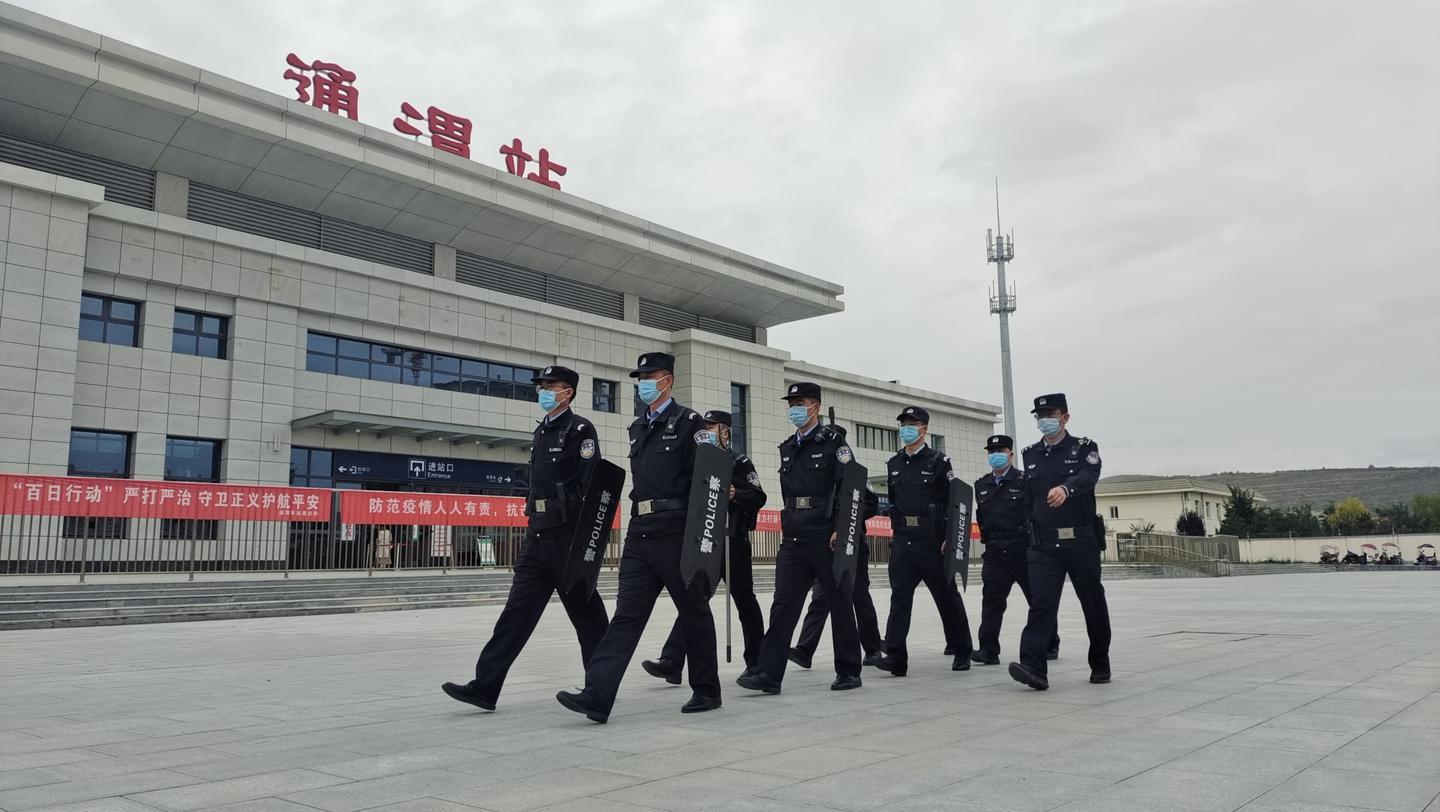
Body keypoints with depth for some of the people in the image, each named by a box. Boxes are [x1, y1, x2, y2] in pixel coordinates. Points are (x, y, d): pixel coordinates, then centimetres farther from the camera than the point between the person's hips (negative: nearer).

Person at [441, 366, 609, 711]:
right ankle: (485, 686, 2)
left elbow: (593, 485, -15)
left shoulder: (580, 430, -8)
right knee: (518, 610, 3)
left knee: (585, 610, 4)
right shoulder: (542, 432, 17)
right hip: (538, 533, 8)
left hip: (568, 534, -8)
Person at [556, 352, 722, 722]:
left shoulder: (688, 423, -4)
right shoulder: (638, 427, 18)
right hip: (639, 533, 6)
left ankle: (707, 691, 20)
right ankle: (597, 696, -8)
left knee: (694, 613, 6)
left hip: (675, 534, -6)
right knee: (626, 615, -1)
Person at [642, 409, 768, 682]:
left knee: (744, 600, 7)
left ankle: (757, 662, 21)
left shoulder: (740, 462, -4)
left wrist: (735, 495, -27)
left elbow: (758, 498, -11)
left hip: (733, 542, -5)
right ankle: (671, 663, -10)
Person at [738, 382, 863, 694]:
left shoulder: (833, 441, -3)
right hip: (793, 539, 6)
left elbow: (848, 487, -11)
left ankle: (849, 671, 16)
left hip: (826, 537, -6)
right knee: (783, 603, -1)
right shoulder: (787, 447, 17)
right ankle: (770, 674, -3)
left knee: (839, 603, 4)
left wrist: (841, 530, -18)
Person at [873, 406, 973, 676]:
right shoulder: (894, 464, 12)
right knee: (899, 595, -7)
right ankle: (895, 656, -10)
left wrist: (950, 539, -13)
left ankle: (963, 652, 23)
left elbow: (954, 501, -8)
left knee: (947, 596, 7)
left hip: (932, 541, -4)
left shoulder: (938, 461, -4)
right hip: (902, 540, 4)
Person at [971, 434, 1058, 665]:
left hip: (1024, 551, -3)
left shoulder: (1024, 481, -4)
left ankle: (1049, 645, 25)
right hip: (995, 553, 4)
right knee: (991, 599, -6)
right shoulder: (981, 486, 12)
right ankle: (989, 650, -5)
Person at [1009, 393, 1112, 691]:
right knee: (1041, 603, -11)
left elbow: (1088, 476, -21)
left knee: (1093, 603, 9)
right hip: (1044, 544, 2)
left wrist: (1065, 488, -43)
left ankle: (1100, 665, 26)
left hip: (1081, 541, -2)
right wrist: (1031, 534, 12)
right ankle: (1033, 668, -20)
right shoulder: (1031, 454, 12)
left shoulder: (1084, 447, 1)